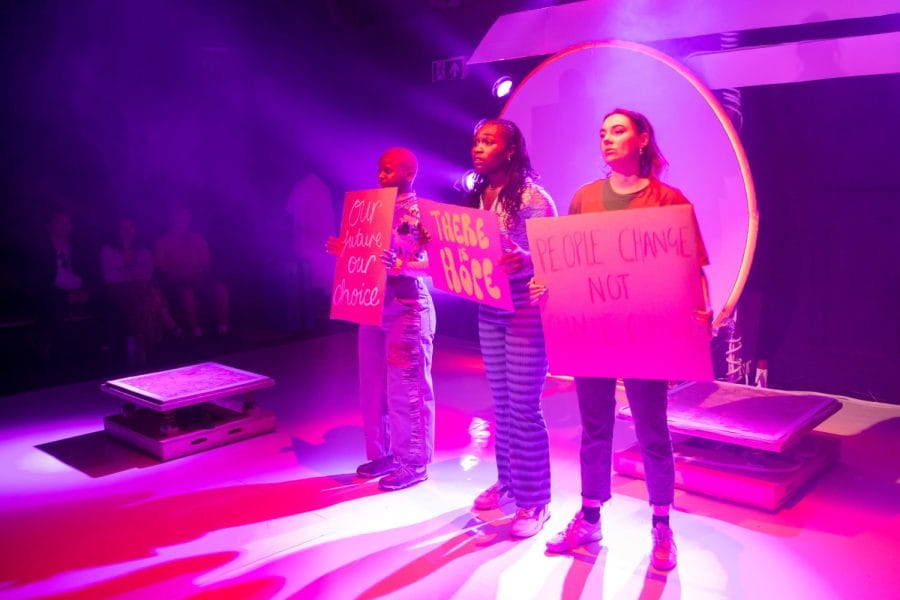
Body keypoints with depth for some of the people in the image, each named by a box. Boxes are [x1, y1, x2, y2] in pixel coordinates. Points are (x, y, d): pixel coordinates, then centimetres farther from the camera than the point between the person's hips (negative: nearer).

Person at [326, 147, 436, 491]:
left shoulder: (422, 211, -9)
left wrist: (400, 266, -31)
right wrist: (344, 250, 1)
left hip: (408, 309, -8)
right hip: (374, 307, 8)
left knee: (406, 389, -1)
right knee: (373, 387, 12)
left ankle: (413, 463, 10)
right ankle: (382, 454, 26)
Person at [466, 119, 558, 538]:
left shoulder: (532, 197, -11)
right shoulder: (477, 197, 9)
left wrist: (524, 260, -33)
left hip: (527, 313, -6)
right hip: (490, 312, 6)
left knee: (524, 407, -2)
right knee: (501, 403, 13)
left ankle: (534, 500, 11)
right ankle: (507, 481, 29)